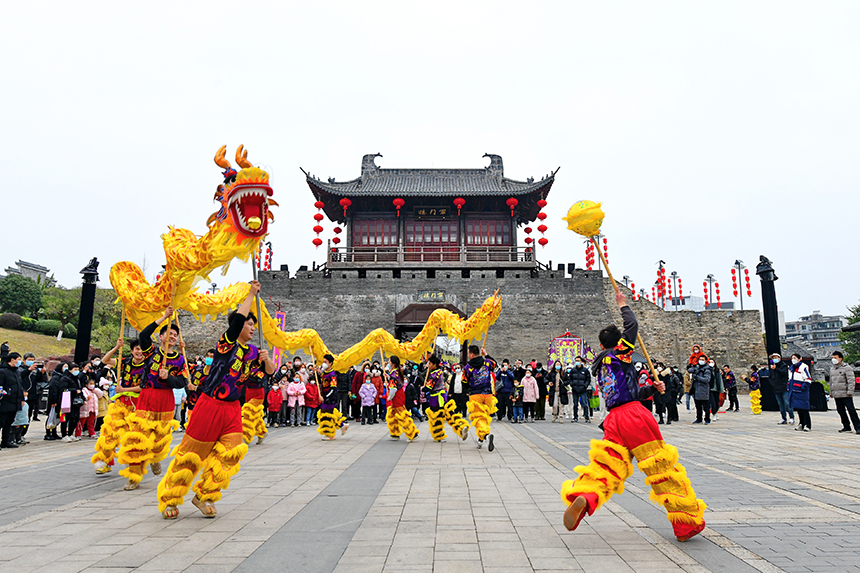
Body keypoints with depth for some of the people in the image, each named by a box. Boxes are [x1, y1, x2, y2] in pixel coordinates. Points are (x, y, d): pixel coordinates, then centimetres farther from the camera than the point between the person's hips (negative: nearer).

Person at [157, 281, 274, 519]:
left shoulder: (253, 352, 9)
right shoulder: (226, 343, -9)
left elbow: (270, 371, 7)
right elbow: (237, 320, -25)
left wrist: (266, 359, -13)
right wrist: (251, 294, -19)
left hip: (232, 408, 6)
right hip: (210, 405, -6)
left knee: (230, 453, -1)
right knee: (192, 452, 3)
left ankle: (204, 496, 17)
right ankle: (170, 499, 22)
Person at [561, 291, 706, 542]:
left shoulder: (601, 368, 24)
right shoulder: (620, 353, 5)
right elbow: (633, 325, 11)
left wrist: (652, 389, 24)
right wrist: (623, 306, 25)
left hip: (614, 419, 6)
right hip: (635, 415, -5)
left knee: (605, 468, 1)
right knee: (661, 467, 4)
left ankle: (583, 497, -27)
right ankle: (687, 523, 12)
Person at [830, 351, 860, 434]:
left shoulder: (847, 368, -4)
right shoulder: (832, 369, 17)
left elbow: (851, 381, -10)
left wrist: (850, 391, -17)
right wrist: (831, 392, 22)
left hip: (845, 394, -7)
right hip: (836, 395, 7)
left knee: (851, 410, -6)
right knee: (841, 410, 8)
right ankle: (846, 427, 16)